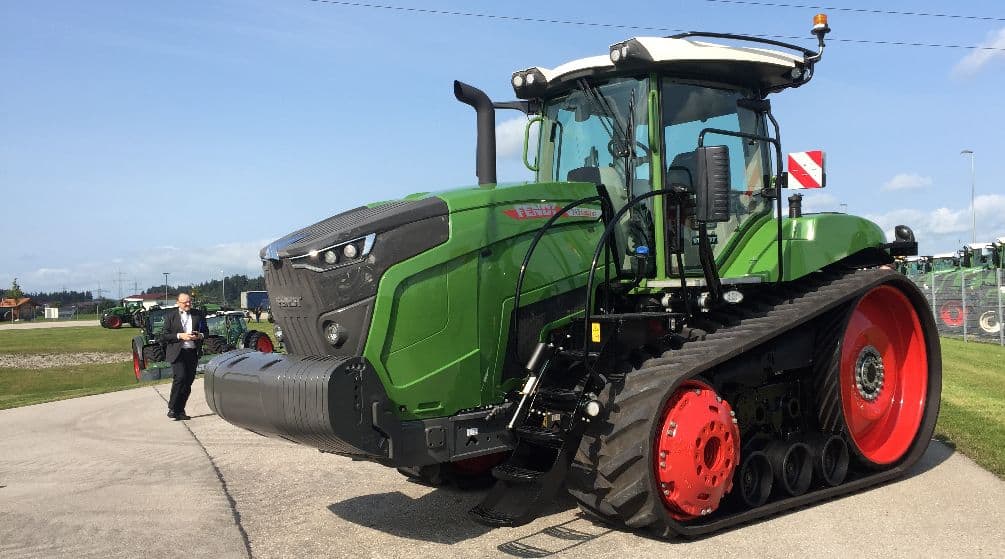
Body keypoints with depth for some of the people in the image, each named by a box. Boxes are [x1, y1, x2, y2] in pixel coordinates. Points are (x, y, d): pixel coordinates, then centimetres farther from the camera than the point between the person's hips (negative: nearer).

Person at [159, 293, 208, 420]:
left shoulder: (198, 314, 11)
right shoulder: (170, 316, 4)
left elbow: (206, 331, 17)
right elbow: (164, 336, 0)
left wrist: (200, 336, -5)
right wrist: (180, 336, -13)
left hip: (193, 353, 3)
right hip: (177, 353, -3)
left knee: (188, 382, 4)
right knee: (180, 378, -19)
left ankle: (180, 411, 13)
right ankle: (172, 408, -7)